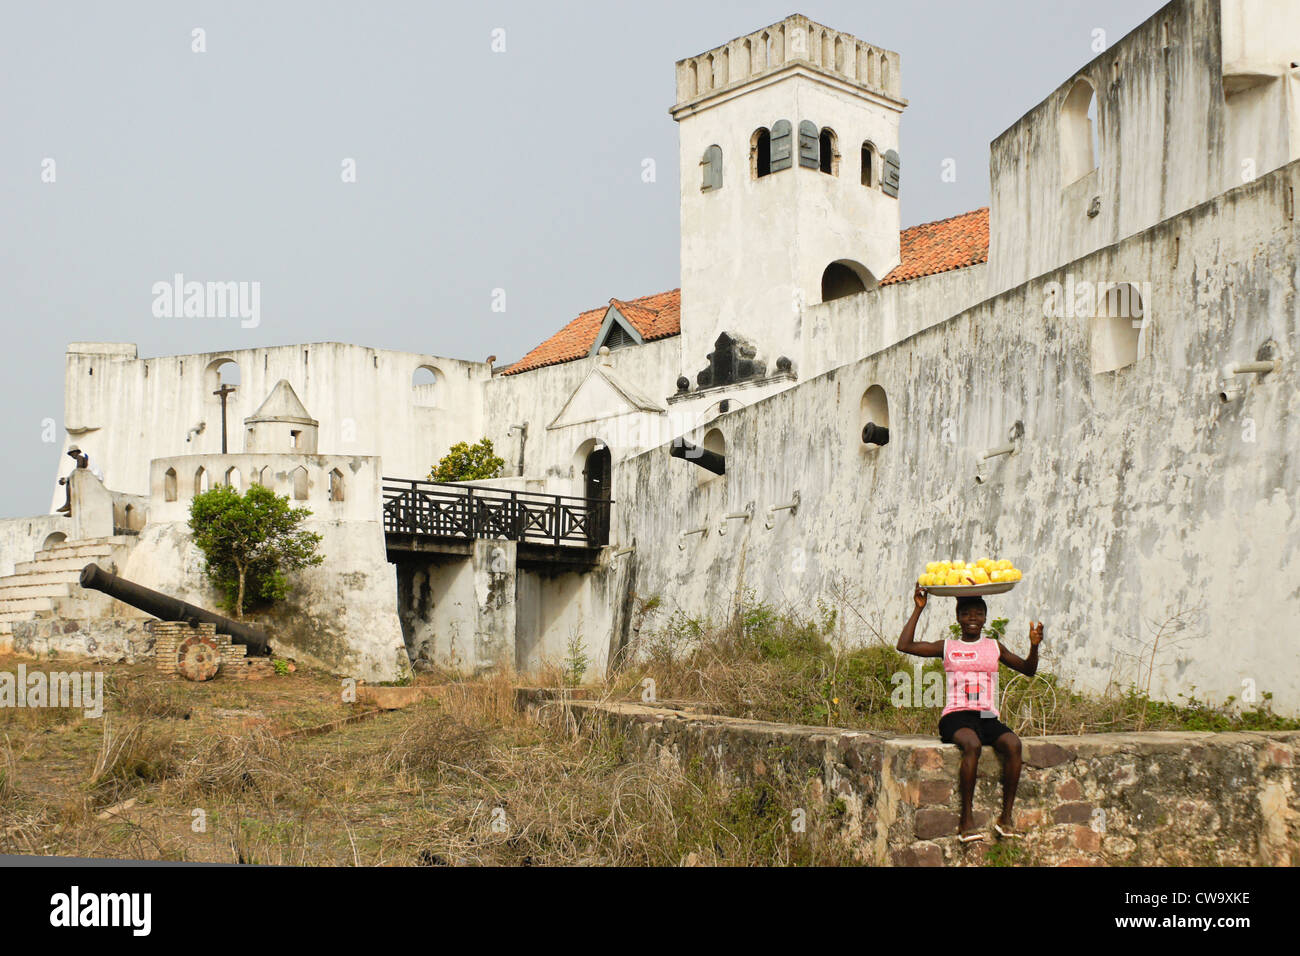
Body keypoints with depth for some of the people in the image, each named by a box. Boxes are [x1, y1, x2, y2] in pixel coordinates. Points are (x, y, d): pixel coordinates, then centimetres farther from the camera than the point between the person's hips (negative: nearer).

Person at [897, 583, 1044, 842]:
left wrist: (1034, 646, -1)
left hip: (988, 717, 3)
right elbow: (904, 645, 2)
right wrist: (918, 609, 4)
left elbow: (1028, 670, 19)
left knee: (1013, 743, -29)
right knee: (972, 744, -36)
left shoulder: (994, 647, 18)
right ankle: (966, 819, -29)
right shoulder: (947, 647, 12)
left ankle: (1006, 817, -20)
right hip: (955, 716, -3)